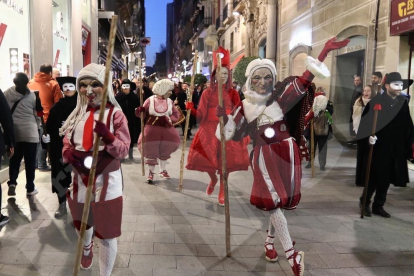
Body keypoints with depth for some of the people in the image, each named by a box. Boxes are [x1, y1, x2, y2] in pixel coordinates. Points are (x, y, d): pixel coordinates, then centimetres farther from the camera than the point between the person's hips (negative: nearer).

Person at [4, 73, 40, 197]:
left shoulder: (6, 94, -2)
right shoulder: (31, 95, -6)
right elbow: (36, 113, 3)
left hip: (13, 132, 2)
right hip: (30, 132, -2)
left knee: (14, 160, 15)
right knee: (30, 161, 6)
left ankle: (12, 182, -3)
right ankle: (30, 188, 11)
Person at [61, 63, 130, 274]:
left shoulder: (115, 114, -10)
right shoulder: (77, 114, 4)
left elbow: (123, 150, -14)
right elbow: (67, 142, 10)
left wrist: (107, 136, -31)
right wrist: (69, 154, -12)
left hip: (106, 181, -5)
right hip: (80, 178, 5)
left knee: (107, 234, 1)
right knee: (82, 222, 27)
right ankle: (87, 248, 61)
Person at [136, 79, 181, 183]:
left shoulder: (169, 101, 3)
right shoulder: (150, 100, -4)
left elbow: (176, 114, 0)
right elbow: (143, 114, -4)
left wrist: (169, 119, -18)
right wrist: (140, 111, -26)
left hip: (166, 128, 3)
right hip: (152, 128, -3)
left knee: (165, 150, 12)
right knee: (151, 150, 0)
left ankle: (163, 170, 32)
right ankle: (151, 172, 17)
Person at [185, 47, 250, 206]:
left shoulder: (232, 93, 5)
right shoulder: (207, 93, 3)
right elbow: (201, 115, 0)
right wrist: (191, 109, -18)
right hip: (210, 130, 0)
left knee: (225, 160, -1)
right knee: (207, 158, -2)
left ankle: (222, 192, 17)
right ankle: (213, 179, 34)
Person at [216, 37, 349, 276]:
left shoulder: (280, 97, 1)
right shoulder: (244, 107, 5)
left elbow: (304, 81, -11)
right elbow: (234, 135, 11)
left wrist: (325, 51, -20)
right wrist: (225, 117, -5)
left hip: (286, 152, 1)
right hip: (264, 157, 0)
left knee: (280, 201, 8)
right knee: (272, 201, -8)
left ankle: (270, 241, 32)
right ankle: (293, 254, 0)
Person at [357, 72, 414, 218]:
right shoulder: (376, 102, -9)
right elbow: (365, 122, -12)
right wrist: (369, 137, -25)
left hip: (396, 149, 5)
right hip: (378, 147, -5)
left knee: (386, 179, 11)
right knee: (375, 177, 2)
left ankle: (378, 206, 24)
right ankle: (365, 201, 23)